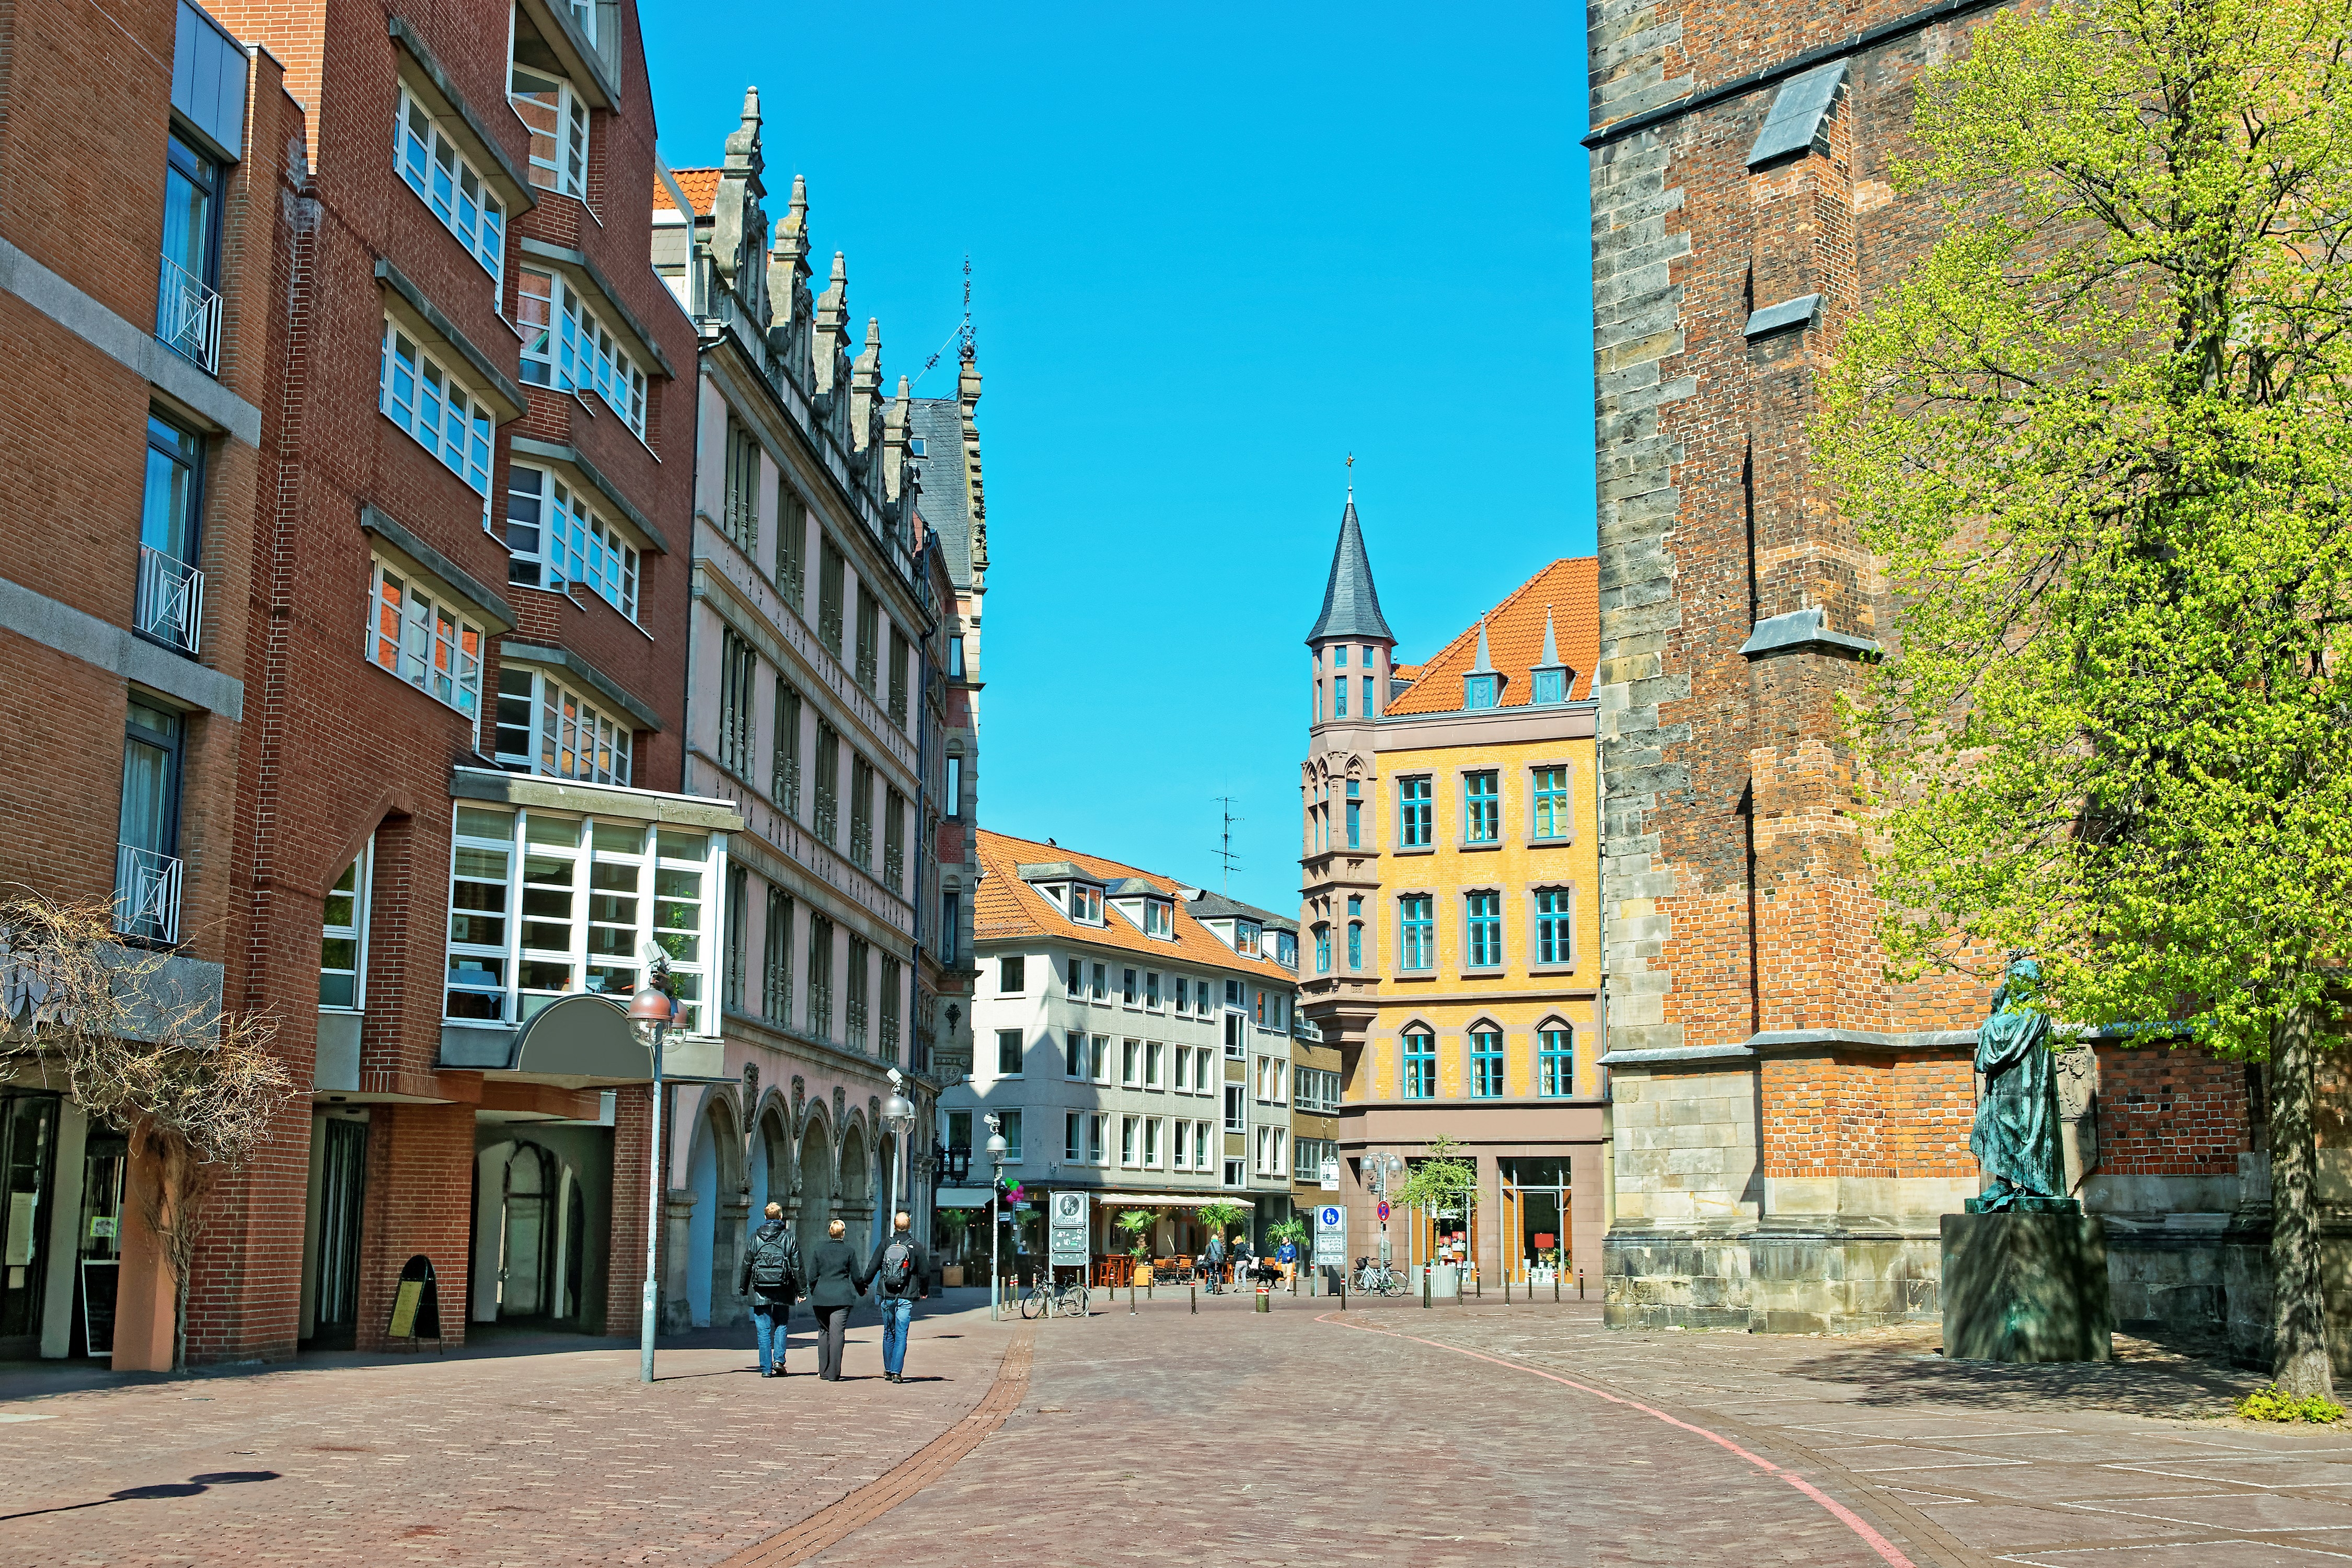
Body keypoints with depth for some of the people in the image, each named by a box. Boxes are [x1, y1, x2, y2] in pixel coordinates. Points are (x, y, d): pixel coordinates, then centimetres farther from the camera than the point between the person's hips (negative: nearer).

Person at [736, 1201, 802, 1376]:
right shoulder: (789, 1238, 1)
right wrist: (800, 1290, 5)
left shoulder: (755, 1237, 3)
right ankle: (779, 1360, -2)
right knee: (781, 1325, 14)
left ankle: (766, 1368, 1)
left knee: (763, 1330, 3)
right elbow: (797, 1266, 0)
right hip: (782, 1290, 0)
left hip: (760, 1290, 0)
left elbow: (747, 1265, 6)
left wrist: (743, 1289, 13)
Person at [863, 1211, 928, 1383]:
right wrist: (924, 1291, 19)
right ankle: (896, 1371, -10)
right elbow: (925, 1273, 1)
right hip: (906, 1297, -2)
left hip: (886, 1297, 2)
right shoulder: (915, 1248, -3)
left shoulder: (884, 1245, 0)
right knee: (901, 1335, -2)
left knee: (888, 1333, 15)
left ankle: (888, 1370, 22)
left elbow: (872, 1269, 0)